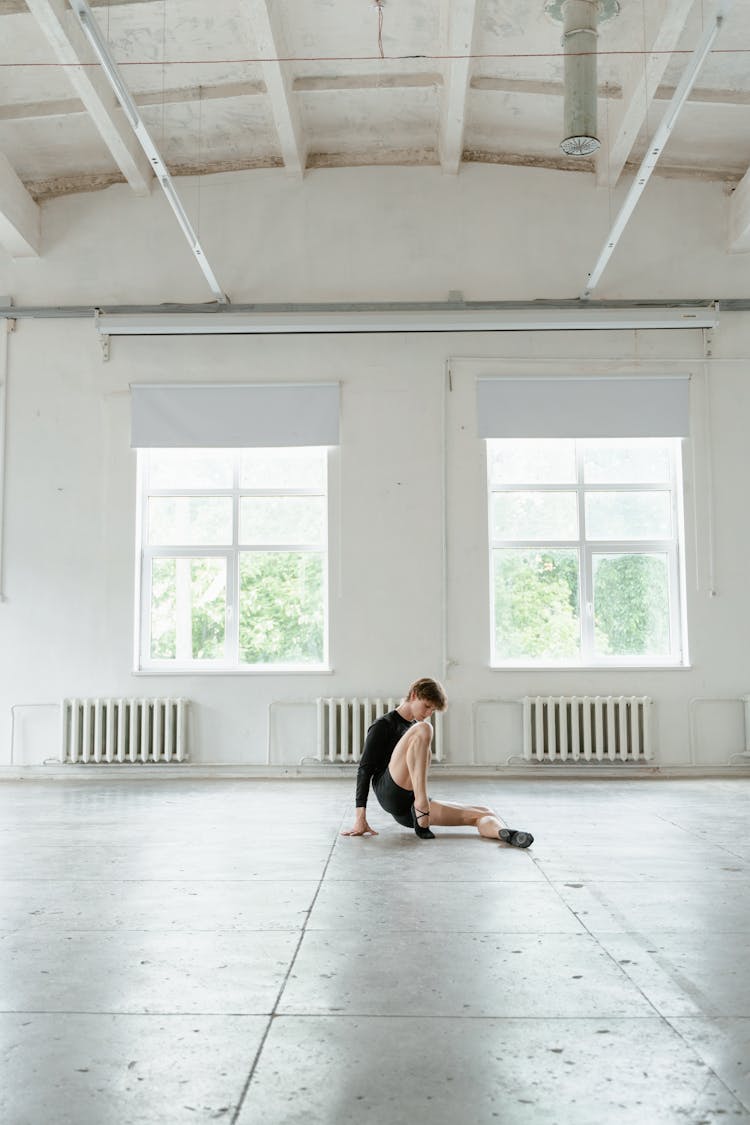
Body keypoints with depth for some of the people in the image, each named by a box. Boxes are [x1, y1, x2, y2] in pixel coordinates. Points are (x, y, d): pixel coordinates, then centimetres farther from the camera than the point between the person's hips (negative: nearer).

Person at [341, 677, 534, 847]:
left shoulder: (417, 728, 28)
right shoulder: (384, 725, 5)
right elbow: (365, 768, -4)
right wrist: (360, 818, -12)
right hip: (390, 794, -7)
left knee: (482, 812, -12)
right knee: (423, 729, -25)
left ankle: (505, 833, -47)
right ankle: (421, 805, -36)